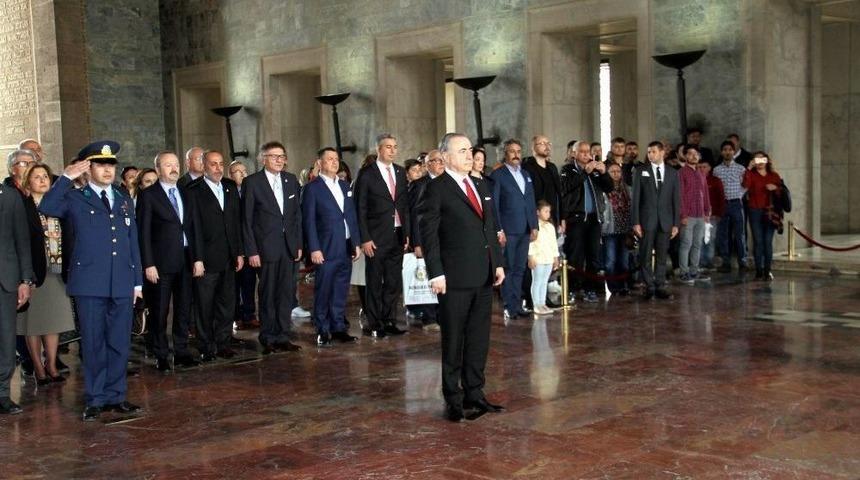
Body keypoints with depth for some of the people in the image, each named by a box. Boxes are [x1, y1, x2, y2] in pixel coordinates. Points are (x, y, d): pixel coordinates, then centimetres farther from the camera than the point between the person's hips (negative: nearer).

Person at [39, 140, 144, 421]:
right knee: (93, 344, 2)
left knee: (119, 343, 8)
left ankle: (115, 396, 18)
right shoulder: (75, 198, 3)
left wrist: (138, 280, 11)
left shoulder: (124, 201, 16)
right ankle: (96, 400, 12)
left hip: (122, 283, 4)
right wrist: (66, 177, -18)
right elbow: (46, 208, -18)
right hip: (90, 282, -4)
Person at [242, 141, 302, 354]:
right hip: (266, 247, -4)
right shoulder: (252, 182, -5)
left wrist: (299, 244, 6)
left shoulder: (291, 180, 9)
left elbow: (297, 214, 12)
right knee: (268, 295, 3)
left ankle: (283, 337, 16)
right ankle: (268, 339, 13)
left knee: (287, 294, 7)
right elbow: (246, 219, -6)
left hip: (289, 247, 4)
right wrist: (251, 251, -11)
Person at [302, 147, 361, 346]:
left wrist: (356, 243, 11)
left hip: (346, 248, 6)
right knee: (323, 292, -1)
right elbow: (309, 221, -7)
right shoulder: (312, 188, -3)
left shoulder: (345, 186, 15)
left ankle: (338, 328, 18)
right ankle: (322, 331, 7)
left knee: (341, 292, 10)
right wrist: (314, 249, -13)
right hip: (326, 249, -5)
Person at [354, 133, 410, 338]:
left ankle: (389, 321, 20)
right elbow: (360, 209, -8)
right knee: (375, 283, 3)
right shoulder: (367, 174, -6)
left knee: (393, 282, 10)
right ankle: (374, 324, 11)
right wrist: (364, 238, -12)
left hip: (397, 236, 5)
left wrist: (407, 233, 8)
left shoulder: (401, 172, 11)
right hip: (376, 237, -5)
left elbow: (405, 205, 14)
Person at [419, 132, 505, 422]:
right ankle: (453, 400, 13)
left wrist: (498, 263, 11)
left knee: (479, 338, 12)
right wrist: (436, 273, -16)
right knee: (454, 341, 3)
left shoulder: (480, 188, 15)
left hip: (483, 277, 7)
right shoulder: (437, 189, -7)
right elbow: (428, 233, -11)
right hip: (455, 278, -7)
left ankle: (474, 393, 23)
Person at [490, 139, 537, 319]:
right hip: (508, 230, -6)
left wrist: (534, 226, 10)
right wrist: (498, 230, -13)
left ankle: (517, 305, 14)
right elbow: (494, 205, -7)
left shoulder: (526, 175, 17)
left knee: (519, 269, 9)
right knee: (508, 269, -2)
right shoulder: (498, 175, -2)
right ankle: (509, 307, 2)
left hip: (525, 230, 6)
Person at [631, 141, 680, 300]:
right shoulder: (641, 171, 3)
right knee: (645, 256, 0)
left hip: (665, 221, 1)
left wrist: (676, 223, 2)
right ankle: (649, 286, 9)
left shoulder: (673, 173, 8)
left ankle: (660, 287, 11)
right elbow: (635, 198, 0)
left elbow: (676, 199, 7)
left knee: (661, 256, 5)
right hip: (646, 220, -1)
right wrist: (635, 222, -7)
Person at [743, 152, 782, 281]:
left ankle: (767, 270, 2)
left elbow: (781, 192, 13)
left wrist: (775, 188, -7)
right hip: (755, 211, -1)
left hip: (770, 212, 1)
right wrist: (749, 169, -22)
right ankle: (759, 270, 2)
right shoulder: (751, 174, 4)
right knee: (758, 241, -2)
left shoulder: (774, 176, 11)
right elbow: (745, 185, -17)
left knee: (768, 241, -2)